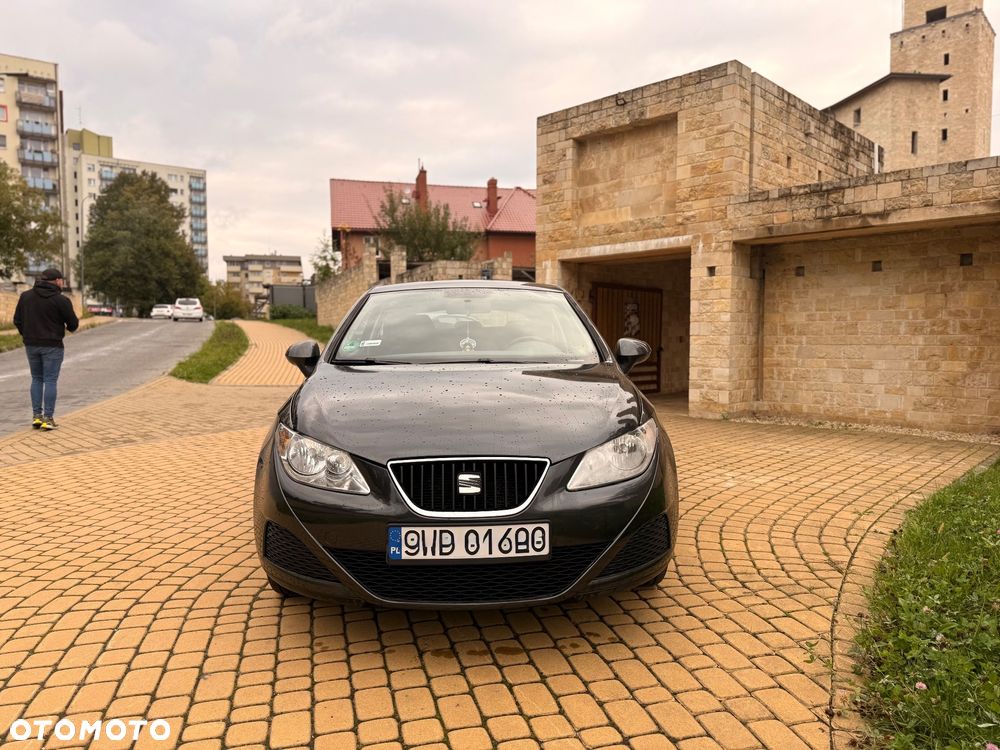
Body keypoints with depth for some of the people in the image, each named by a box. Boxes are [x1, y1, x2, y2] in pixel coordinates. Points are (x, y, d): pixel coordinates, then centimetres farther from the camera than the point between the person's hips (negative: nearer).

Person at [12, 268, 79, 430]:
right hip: (52, 345, -4)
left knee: (37, 379, 15)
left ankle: (36, 416, 12)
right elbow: (73, 325, -5)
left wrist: (27, 336, 19)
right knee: (50, 381, 0)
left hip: (31, 345, 5)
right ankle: (48, 418, -1)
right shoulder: (61, 300, -11)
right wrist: (70, 327, 18)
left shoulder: (25, 296, 4)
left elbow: (17, 320, 6)